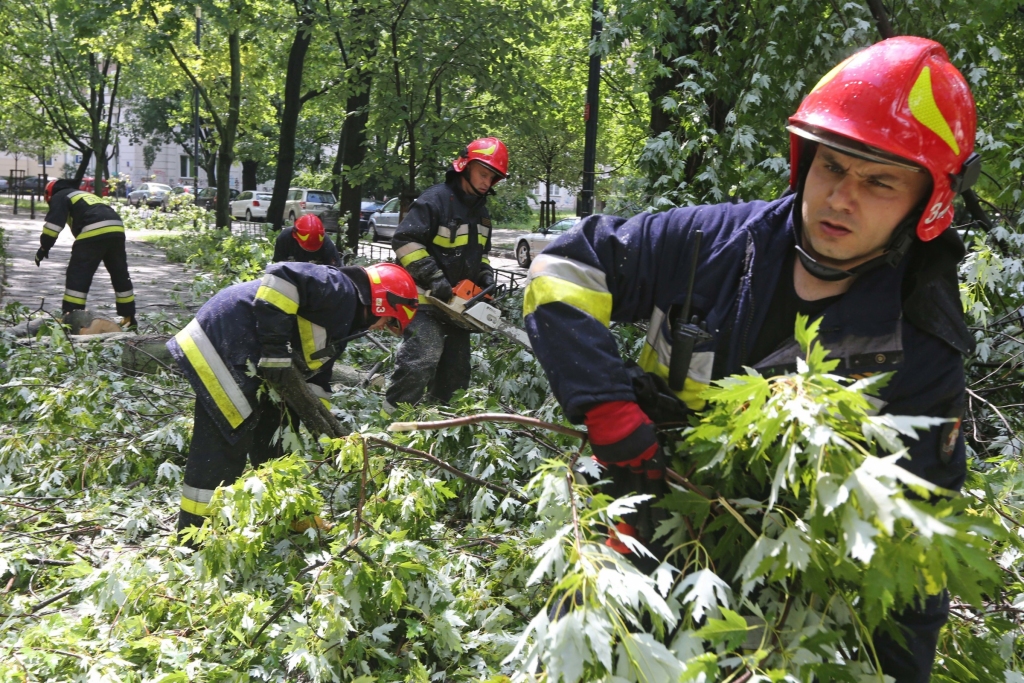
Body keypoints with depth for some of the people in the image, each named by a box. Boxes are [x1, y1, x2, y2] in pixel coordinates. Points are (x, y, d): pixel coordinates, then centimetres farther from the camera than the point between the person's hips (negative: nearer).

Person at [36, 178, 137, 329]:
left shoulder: (59, 197, 15)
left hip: (93, 232, -7)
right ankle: (129, 319, 21)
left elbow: (53, 224, 1)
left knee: (78, 275, -1)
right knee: (120, 275, 15)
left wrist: (43, 248, 6)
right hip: (117, 230, 7)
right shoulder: (85, 194, 38)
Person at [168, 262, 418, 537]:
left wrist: (329, 434, 15)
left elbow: (313, 380, 20)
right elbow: (283, 277, -27)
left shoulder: (337, 327, 18)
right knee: (225, 446, -9)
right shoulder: (341, 290, -13)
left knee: (272, 441, 17)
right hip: (220, 346, -11)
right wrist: (276, 351, -26)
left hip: (250, 364, 11)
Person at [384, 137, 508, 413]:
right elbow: (404, 240, -19)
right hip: (426, 298, -8)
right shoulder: (436, 199, -14)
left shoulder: (481, 211, 13)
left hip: (457, 302, 9)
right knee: (422, 357, -20)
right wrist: (433, 276, -24)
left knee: (456, 367, 12)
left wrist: (486, 276, 4)